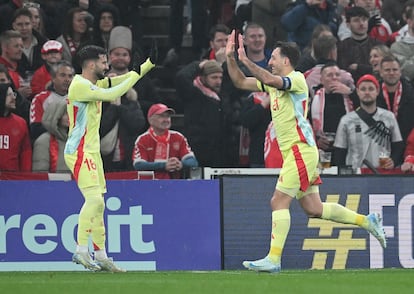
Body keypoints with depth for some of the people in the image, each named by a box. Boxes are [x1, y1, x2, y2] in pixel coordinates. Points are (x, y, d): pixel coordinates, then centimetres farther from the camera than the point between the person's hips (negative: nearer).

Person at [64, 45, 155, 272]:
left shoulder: (95, 84, 16)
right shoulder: (79, 85, -14)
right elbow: (110, 95, -22)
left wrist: (148, 65, 5)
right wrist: (136, 75, -12)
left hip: (92, 152, 10)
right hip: (79, 152, -10)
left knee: (98, 204, 11)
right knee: (94, 199, -22)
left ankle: (101, 256, 15)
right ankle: (81, 251, -24)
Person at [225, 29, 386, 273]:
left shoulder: (297, 79, -10)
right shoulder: (273, 82, 17)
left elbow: (271, 80, -30)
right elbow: (241, 82, 19)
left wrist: (246, 60, -29)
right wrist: (231, 58, 6)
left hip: (300, 150, -10)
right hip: (293, 151, 10)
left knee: (279, 201, -14)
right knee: (314, 209, 10)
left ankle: (273, 259, -17)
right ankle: (367, 221, 19)